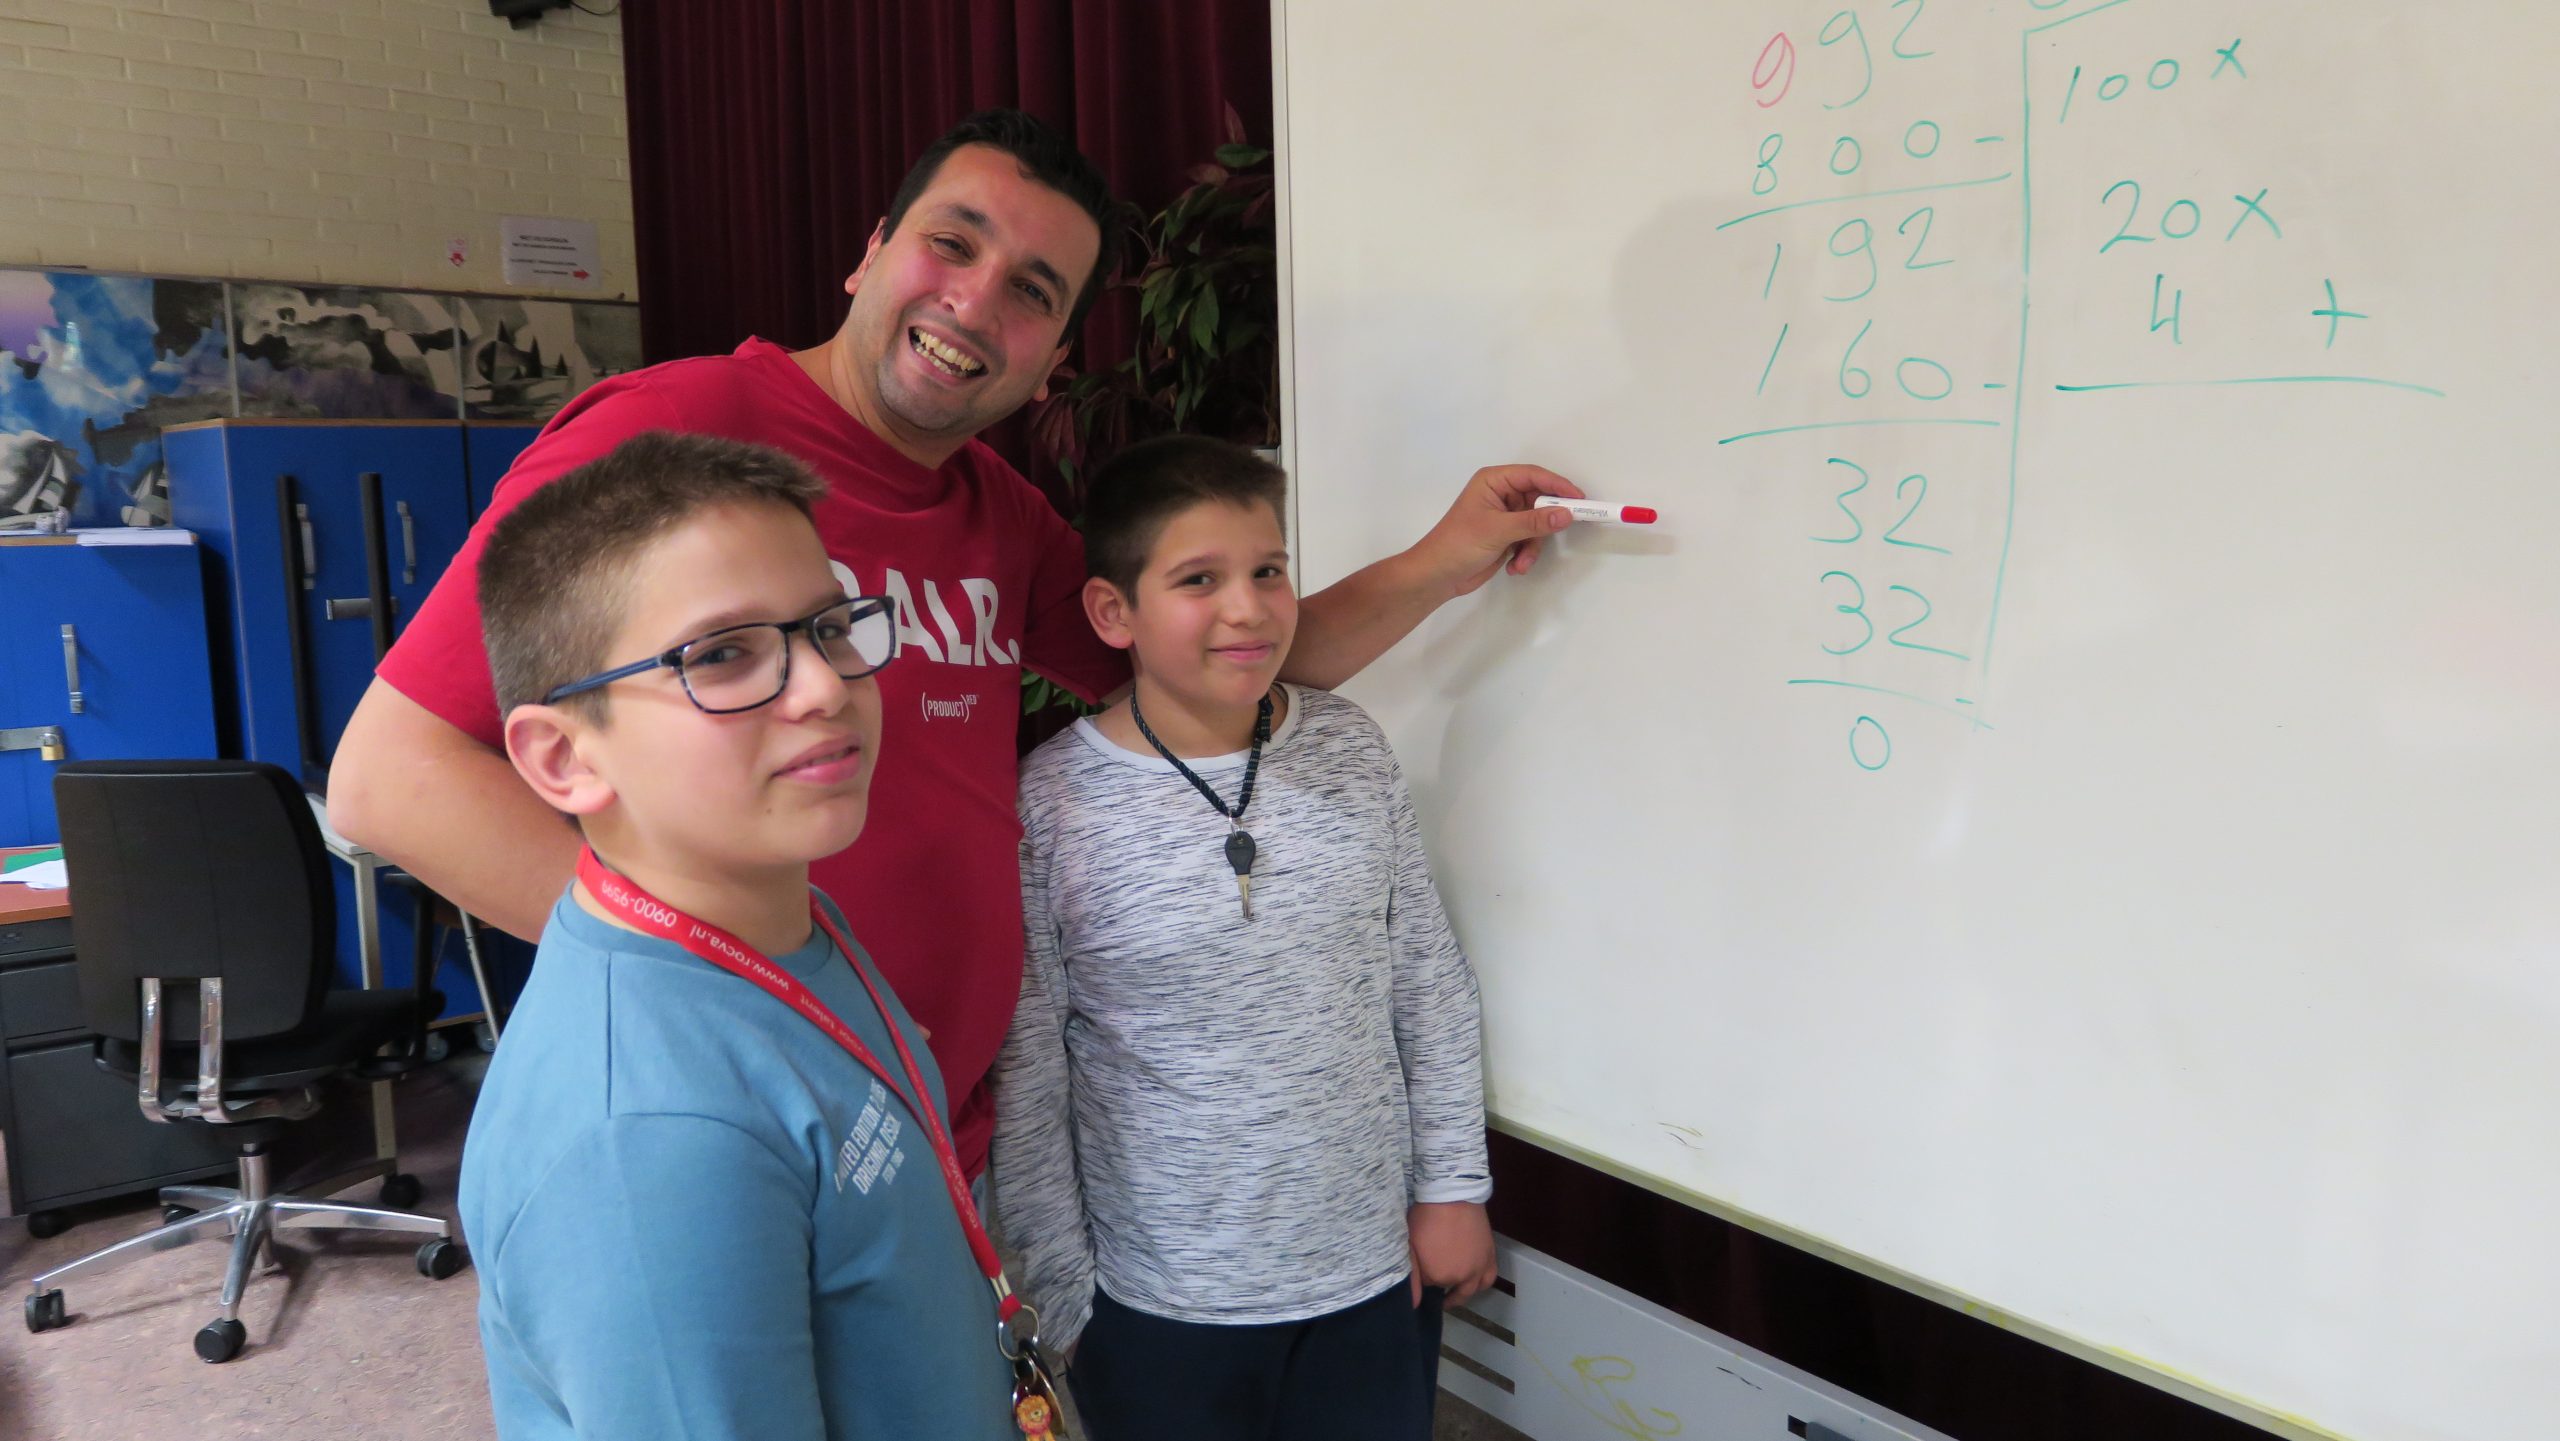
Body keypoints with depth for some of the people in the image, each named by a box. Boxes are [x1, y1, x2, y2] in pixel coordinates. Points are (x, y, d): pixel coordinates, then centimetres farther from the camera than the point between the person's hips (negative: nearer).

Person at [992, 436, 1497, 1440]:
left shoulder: (1351, 751, -4)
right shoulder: (1050, 808, -15)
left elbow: (1430, 982, 5)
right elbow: (1025, 1085, -8)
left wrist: (1453, 1186, 6)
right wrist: (1059, 1301, -4)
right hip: (1161, 1315, -3)